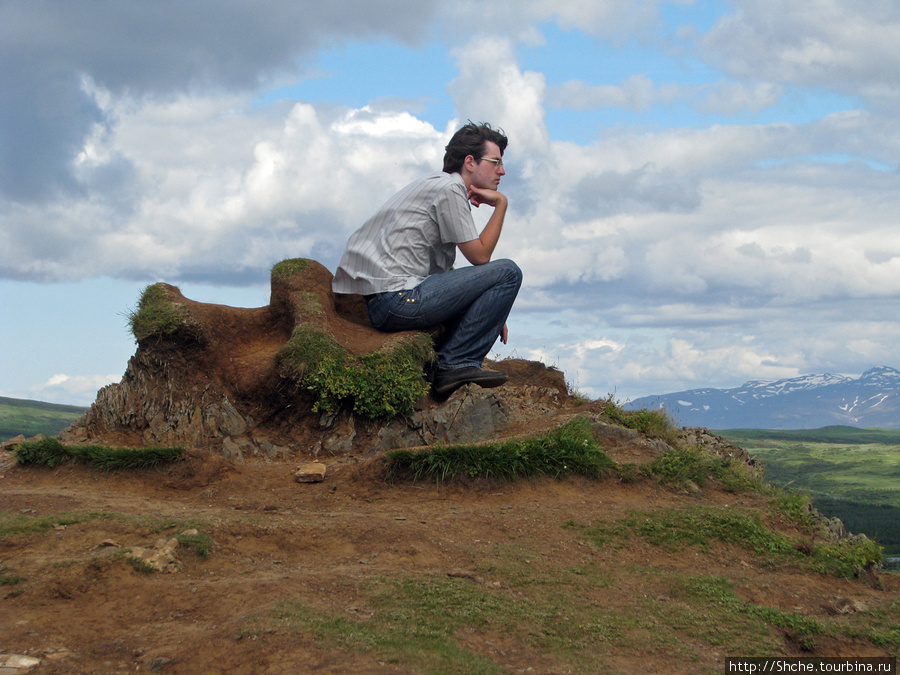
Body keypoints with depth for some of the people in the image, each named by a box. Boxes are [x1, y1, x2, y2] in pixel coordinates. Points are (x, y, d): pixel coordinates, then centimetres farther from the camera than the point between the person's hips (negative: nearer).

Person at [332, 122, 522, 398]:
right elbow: (479, 256, -5)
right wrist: (501, 204, 4)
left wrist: (490, 314, 17)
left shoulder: (434, 185, 26)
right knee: (508, 272, -8)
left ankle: (452, 365, 12)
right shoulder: (449, 189, -5)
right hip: (397, 296, -10)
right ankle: (455, 363, -11)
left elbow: (442, 271, 25)